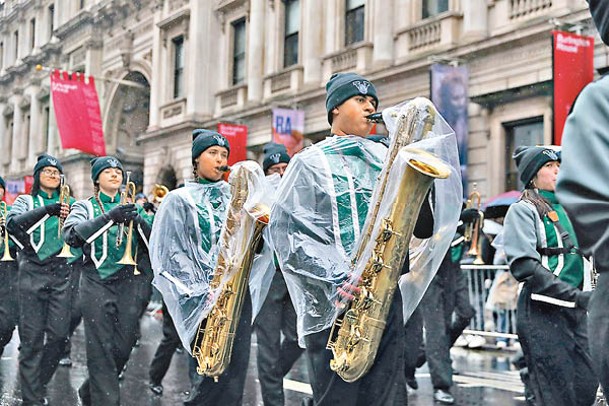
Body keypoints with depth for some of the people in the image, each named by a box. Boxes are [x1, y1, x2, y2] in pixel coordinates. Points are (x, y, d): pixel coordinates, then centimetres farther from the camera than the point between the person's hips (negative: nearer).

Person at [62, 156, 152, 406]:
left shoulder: (132, 208, 15)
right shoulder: (85, 206, 6)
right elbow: (71, 235, -15)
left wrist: (139, 221, -12)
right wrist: (109, 217, -25)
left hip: (128, 284, 4)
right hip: (96, 283, -3)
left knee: (123, 349, 6)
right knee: (101, 350, -9)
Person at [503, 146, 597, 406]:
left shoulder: (565, 209, 19)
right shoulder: (523, 210, -4)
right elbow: (524, 266, -16)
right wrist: (577, 296, -21)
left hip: (575, 311, 7)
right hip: (543, 313, -7)